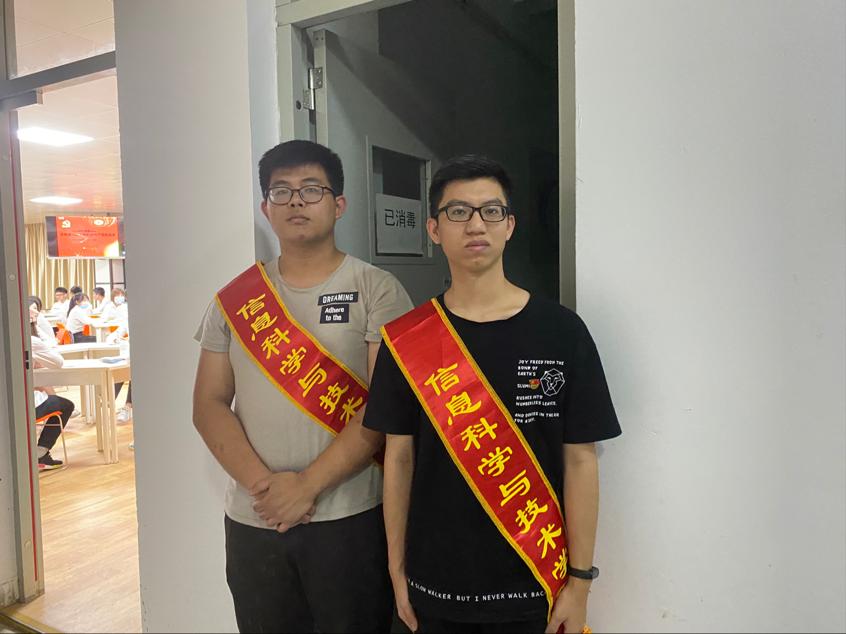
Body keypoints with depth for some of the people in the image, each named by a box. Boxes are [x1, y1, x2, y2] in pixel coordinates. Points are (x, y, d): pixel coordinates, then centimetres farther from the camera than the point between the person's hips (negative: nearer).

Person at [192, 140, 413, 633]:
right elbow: (209, 405, 3)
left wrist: (306, 486, -14)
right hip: (252, 521, 4)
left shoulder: (377, 290, -6)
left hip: (351, 518, -3)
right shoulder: (235, 299, 6)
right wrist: (262, 484, -11)